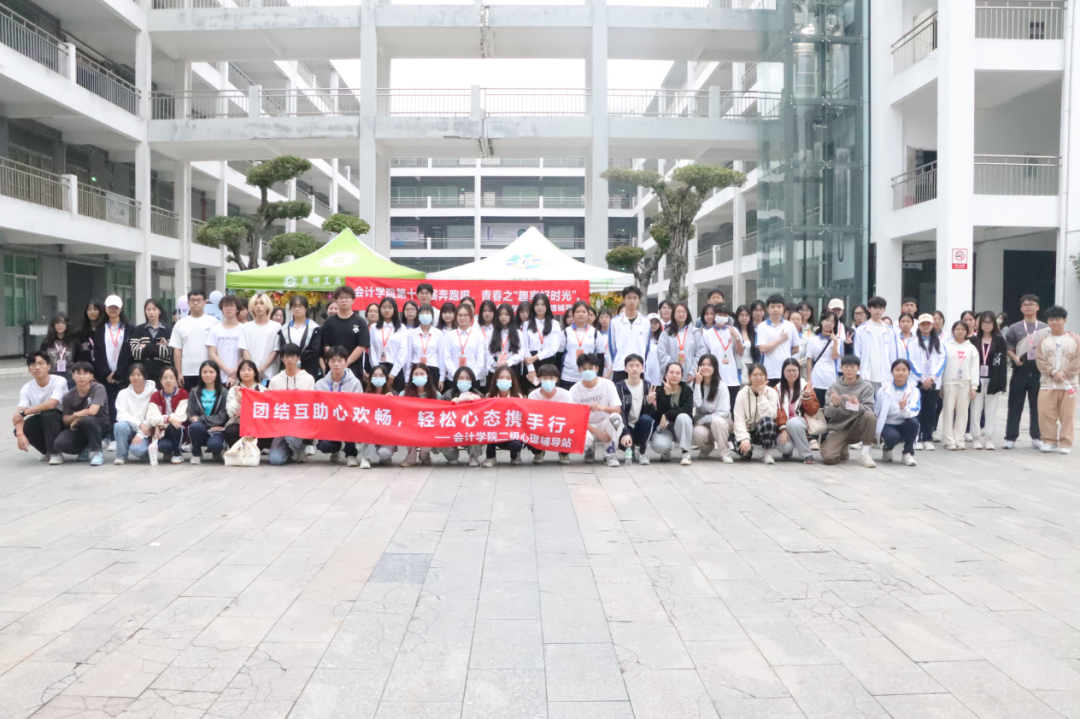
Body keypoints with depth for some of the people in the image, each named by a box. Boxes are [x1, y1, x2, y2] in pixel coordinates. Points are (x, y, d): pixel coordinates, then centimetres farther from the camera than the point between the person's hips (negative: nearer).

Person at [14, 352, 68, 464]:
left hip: (63, 421, -4)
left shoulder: (59, 381, -21)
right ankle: (48, 451, 3)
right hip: (42, 423, 5)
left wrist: (23, 412, -27)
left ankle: (55, 453, -19)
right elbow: (18, 413, -20)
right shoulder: (26, 388, -9)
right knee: (21, 429, -23)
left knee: (47, 414, -34)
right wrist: (20, 434, -37)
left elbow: (51, 404, -35)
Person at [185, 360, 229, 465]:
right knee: (195, 426, -35)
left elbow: (223, 416, -6)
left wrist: (200, 419, -16)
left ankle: (217, 451, 6)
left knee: (214, 444, -35)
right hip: (200, 429, 2)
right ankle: (196, 454, -6)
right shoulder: (194, 392, 10)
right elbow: (190, 414, 3)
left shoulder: (223, 392, 3)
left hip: (216, 429, -2)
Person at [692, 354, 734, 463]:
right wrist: (698, 383, -20)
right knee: (698, 432, -33)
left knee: (717, 421, -37)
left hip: (721, 423, -2)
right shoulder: (695, 385, -4)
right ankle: (706, 449, 4)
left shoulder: (721, 386, -12)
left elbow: (724, 412, -17)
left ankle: (725, 453, -18)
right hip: (703, 425, 2)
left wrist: (702, 420, -18)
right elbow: (697, 405, -20)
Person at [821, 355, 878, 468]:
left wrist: (858, 406, -36)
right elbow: (828, 414, -6)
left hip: (857, 428, 0)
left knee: (870, 415, -32)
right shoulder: (834, 387, 2)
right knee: (828, 457, -25)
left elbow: (868, 410, -14)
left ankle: (864, 453, -15)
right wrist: (834, 405, -29)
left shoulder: (866, 386, -1)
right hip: (838, 428, 0)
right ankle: (842, 451, 13)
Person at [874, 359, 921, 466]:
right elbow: (875, 413, 2)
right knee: (893, 437, -36)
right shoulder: (883, 390, -7)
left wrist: (903, 408, -44)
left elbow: (913, 413, -23)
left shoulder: (914, 391, -7)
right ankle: (886, 448, 4)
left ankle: (908, 452, -9)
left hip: (905, 426, 2)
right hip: (888, 425, -2)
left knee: (913, 421, -33)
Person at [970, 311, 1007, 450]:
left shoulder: (1000, 341, 2)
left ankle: (989, 439, 10)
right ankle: (976, 438, 7)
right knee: (976, 410, 2)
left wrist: (1001, 383, -8)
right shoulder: (974, 340, 6)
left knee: (991, 410, 5)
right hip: (977, 379, 1)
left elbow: (1003, 363, -2)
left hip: (993, 380, -1)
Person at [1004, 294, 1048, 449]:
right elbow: (1008, 348, 5)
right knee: (1015, 406, 2)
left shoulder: (1045, 328, 8)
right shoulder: (1014, 328, 7)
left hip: (1039, 371, 0)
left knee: (1037, 406, 6)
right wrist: (1015, 358, -12)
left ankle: (1036, 437, 15)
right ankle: (1011, 438, 6)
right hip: (1020, 371, 0)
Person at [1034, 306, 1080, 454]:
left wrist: (1064, 374, -14)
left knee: (1067, 415, 1)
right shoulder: (1042, 340, 6)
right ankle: (1050, 441, 11)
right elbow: (1040, 360, -2)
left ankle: (1065, 443, 9)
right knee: (1046, 414, -1)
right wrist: (1053, 373, -15)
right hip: (1047, 384, 1)